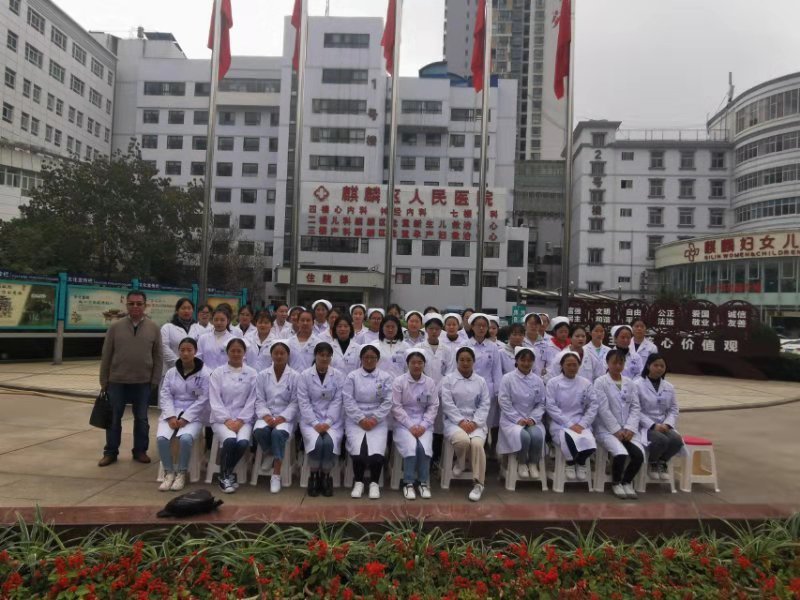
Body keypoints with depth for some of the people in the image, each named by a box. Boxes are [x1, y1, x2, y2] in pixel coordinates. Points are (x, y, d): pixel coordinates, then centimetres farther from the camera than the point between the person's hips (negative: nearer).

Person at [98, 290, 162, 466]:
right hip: (117, 381, 0)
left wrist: (155, 381, 0)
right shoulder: (115, 326, -1)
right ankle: (110, 452, 24)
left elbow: (158, 357, 3)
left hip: (143, 383, 0)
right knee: (113, 418, 9)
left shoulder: (153, 328, 0)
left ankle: (140, 451, 24)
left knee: (141, 419, 10)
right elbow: (106, 356, 3)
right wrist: (104, 381, 2)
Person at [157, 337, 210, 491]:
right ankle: (169, 472, -5)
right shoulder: (171, 372, 9)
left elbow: (203, 400, -8)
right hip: (172, 414, 3)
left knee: (185, 438, -32)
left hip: (194, 415, -3)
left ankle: (181, 473, -10)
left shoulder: (205, 373, -4)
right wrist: (171, 417, -12)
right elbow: (165, 396, 4)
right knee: (161, 437, -25)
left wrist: (185, 419, -15)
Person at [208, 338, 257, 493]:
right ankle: (225, 475, -4)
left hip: (243, 419, 1)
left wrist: (240, 420, -11)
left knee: (243, 442, -28)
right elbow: (215, 400, -2)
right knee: (230, 440, -31)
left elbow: (252, 401, 1)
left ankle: (227, 473, 1)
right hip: (221, 418, -1)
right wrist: (227, 420, -14)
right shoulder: (217, 373, 5)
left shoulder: (252, 374, 6)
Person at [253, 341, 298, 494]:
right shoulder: (262, 375, 8)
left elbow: (295, 402, -1)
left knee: (278, 433, -34)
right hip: (266, 415, 2)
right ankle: (270, 456, -4)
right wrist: (266, 415, -15)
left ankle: (276, 475, -25)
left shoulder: (295, 376, 2)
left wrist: (282, 417, -16)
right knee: (259, 431, -33)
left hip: (285, 417, -2)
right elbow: (259, 400, 4)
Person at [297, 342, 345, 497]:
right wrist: (315, 423, -15)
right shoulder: (304, 375, 1)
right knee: (316, 442, -29)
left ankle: (326, 476, -5)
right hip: (310, 419, -1)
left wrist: (327, 423, -14)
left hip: (332, 420, 1)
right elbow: (303, 402, -4)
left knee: (330, 442, -29)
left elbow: (337, 401, -2)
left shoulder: (338, 376, 4)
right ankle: (314, 476, -4)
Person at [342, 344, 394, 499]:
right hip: (356, 420, 0)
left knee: (376, 453, -22)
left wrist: (374, 419, -12)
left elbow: (388, 402, 0)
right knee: (358, 451, -23)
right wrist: (361, 419, -13)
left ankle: (374, 483, 6)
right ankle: (358, 482, 5)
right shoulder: (352, 377, 5)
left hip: (378, 421, 0)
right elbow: (348, 401, -3)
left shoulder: (386, 377, 8)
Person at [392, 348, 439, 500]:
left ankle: (423, 482, -3)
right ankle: (408, 483, -8)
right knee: (410, 447, -27)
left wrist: (423, 425, -11)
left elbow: (433, 406, 3)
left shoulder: (430, 382, 4)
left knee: (425, 447, -24)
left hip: (423, 423, 2)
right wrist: (410, 426, -15)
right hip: (404, 423, -2)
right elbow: (396, 407, -7)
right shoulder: (399, 381, -3)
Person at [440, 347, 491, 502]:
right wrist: (461, 421, -16)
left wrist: (475, 422, -11)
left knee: (477, 443, -29)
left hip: (476, 422, 2)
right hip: (455, 421, -2)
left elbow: (485, 405, 5)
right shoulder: (448, 379, 4)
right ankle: (460, 463, 3)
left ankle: (478, 484, -16)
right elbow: (447, 404, -5)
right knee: (462, 440, -34)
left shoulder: (481, 381, 12)